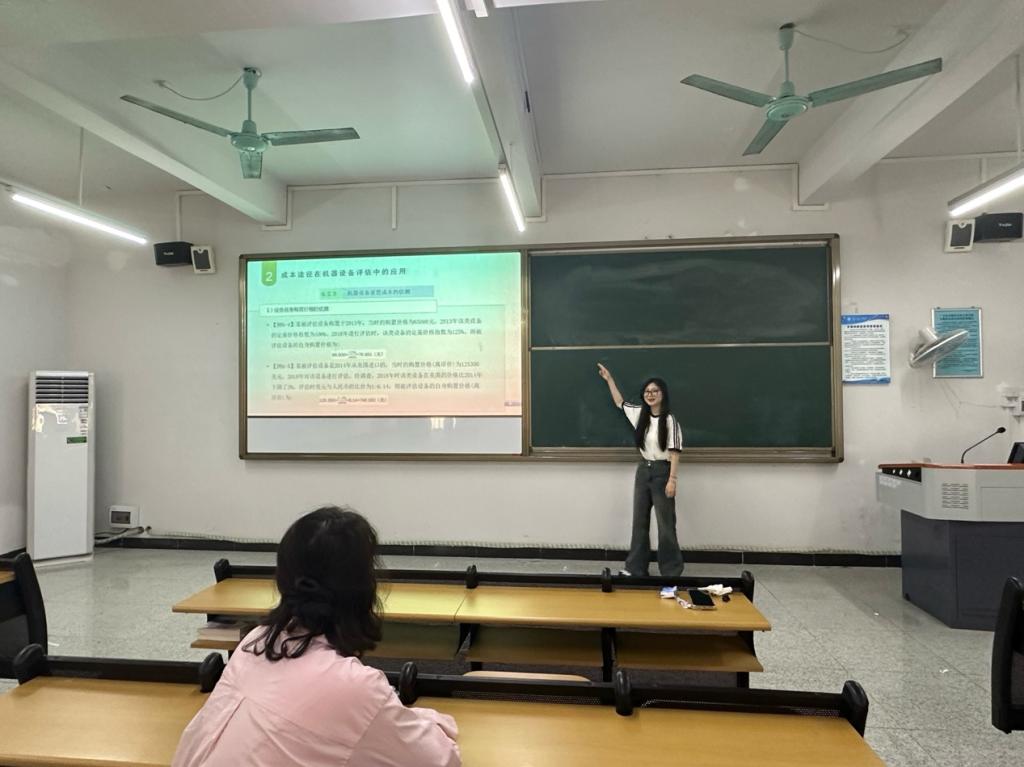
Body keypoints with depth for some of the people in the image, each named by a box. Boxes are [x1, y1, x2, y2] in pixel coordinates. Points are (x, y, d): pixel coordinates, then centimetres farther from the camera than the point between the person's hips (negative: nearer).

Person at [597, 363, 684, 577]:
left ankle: (671, 571, 15)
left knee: (665, 523, 2)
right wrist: (609, 379, 20)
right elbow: (620, 402, 21)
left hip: (662, 471, -6)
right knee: (639, 521, 10)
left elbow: (675, 452, -14)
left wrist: (672, 479, -19)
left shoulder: (669, 420, -13)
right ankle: (636, 568, 19)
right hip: (643, 470, 7)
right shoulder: (640, 414, 5)